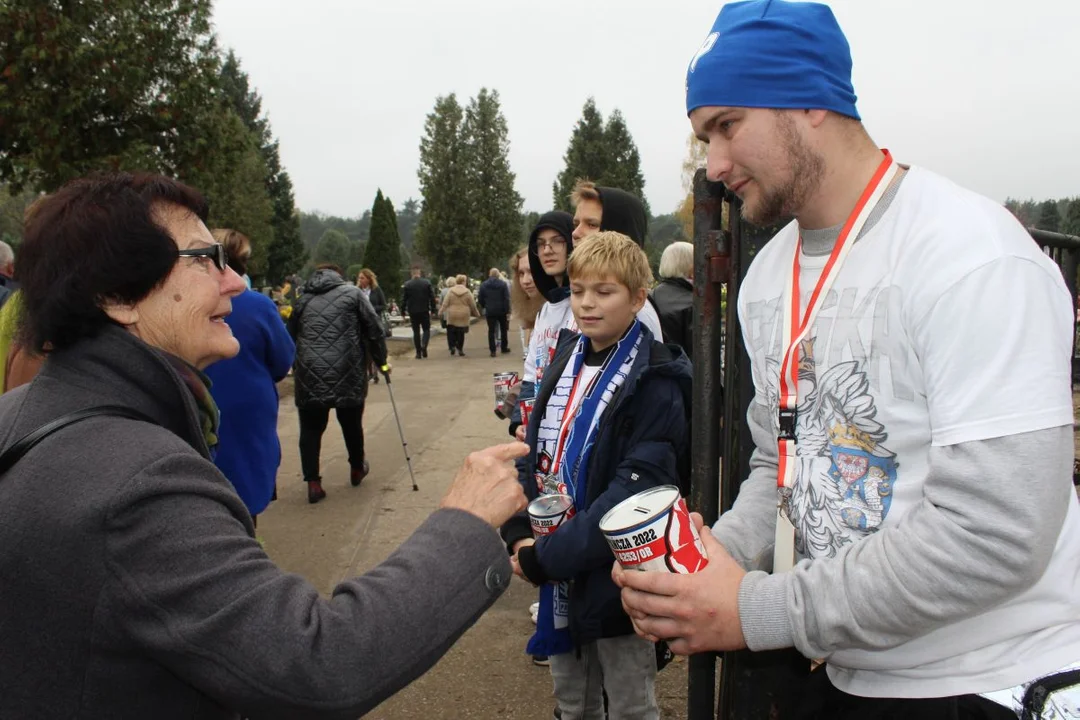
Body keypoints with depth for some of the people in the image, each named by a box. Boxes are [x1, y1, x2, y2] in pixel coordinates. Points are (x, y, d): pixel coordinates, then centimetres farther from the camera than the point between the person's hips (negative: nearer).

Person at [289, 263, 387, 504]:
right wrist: (381, 360, 14)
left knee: (311, 429, 9)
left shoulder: (303, 299, 14)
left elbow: (290, 336, 18)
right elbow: (374, 329, 3)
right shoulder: (351, 293, 5)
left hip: (309, 375, 2)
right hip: (347, 373, -1)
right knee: (352, 424, 18)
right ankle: (357, 469, 36)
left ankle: (313, 483, 4)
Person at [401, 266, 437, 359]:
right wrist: (432, 310, 4)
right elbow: (432, 298, -2)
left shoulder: (407, 285, -2)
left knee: (416, 332, 8)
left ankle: (418, 352, 6)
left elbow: (403, 299, -2)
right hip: (424, 311, 0)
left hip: (413, 312, 0)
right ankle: (424, 345, -15)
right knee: (426, 329, 11)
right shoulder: (427, 283, -2)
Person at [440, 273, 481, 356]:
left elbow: (445, 303, -5)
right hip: (463, 315, 0)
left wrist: (441, 310, 5)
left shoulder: (450, 291, -3)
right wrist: (476, 313, 15)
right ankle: (460, 349, 8)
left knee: (451, 331, 11)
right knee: (461, 332, 5)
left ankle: (452, 346, -1)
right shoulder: (467, 292, -3)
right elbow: (472, 305, 2)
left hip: (452, 315, 0)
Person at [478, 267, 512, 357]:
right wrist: (507, 311, -8)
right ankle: (504, 347, 23)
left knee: (491, 330, 2)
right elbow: (507, 299, -9)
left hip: (490, 311, 1)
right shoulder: (503, 284, -5)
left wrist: (484, 307, 17)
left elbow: (480, 299, 2)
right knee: (503, 329, 16)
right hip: (501, 311, 0)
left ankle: (492, 350, -3)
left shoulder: (483, 285, 1)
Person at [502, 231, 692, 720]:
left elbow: (636, 489, -23)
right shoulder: (566, 358, 5)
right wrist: (520, 536, -7)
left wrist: (549, 556, -24)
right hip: (557, 569, 6)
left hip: (614, 573, -6)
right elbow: (535, 452, 6)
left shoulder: (654, 382, -17)